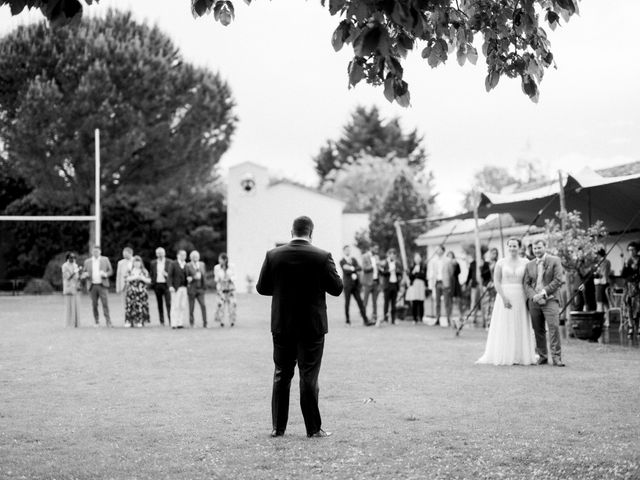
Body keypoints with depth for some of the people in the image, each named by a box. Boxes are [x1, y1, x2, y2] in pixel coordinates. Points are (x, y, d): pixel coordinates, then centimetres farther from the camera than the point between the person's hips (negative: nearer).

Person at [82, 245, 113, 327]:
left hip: (102, 285, -2)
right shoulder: (87, 261, 11)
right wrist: (85, 275, -10)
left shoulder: (105, 260, 8)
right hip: (92, 286, 2)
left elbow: (110, 271, 10)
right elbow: (83, 274, 15)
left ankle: (108, 321, -10)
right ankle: (96, 322, 9)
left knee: (105, 303, -11)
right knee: (94, 305, 1)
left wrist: (105, 274, -11)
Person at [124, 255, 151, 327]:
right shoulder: (130, 271, 11)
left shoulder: (144, 271, 10)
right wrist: (134, 277, -13)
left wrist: (142, 278, -11)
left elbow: (149, 281, 3)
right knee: (130, 306, -7)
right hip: (131, 292, 0)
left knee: (140, 306, -7)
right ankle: (128, 322, -6)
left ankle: (139, 322, -4)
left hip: (141, 292, 0)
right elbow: (126, 279, -5)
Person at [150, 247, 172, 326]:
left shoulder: (169, 262, 4)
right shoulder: (153, 263, 11)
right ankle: (162, 321, 8)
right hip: (157, 285, 3)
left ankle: (171, 320, -11)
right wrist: (152, 284, 6)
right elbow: (152, 274, 14)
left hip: (166, 284, -3)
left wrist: (166, 274, -16)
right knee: (159, 304, 4)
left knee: (168, 303, -10)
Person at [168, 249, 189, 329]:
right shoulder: (173, 264, 5)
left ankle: (181, 323, 3)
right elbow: (170, 276, -1)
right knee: (175, 306, -5)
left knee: (184, 306, -1)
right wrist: (170, 286, -11)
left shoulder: (187, 265, 15)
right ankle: (174, 323, -4)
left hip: (185, 288, 4)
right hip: (176, 288, -4)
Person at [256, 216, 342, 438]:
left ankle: (278, 427, 15)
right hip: (312, 327, -2)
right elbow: (337, 289, -5)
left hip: (282, 326, 2)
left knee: (281, 376, 12)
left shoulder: (273, 255, -4)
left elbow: (262, 288, 2)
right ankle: (313, 428, 7)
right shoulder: (322, 257, -11)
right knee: (309, 377, 3)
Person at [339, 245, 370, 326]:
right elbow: (346, 271, -13)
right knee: (347, 302, 1)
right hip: (347, 284, -4)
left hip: (355, 284, 4)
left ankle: (365, 320, -3)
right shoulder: (342, 261, -1)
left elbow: (359, 268, 0)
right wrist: (353, 273, -9)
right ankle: (347, 320, 12)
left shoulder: (353, 259, 14)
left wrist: (352, 268, -13)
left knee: (359, 301, 0)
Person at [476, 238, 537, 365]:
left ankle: (520, 356, 7)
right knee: (504, 328, -1)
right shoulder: (501, 262, 2)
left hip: (520, 298, 1)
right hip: (504, 296, -1)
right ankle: (504, 356, 0)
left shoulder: (525, 263, 5)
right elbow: (496, 281, -2)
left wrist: (529, 297, -10)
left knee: (520, 328, 2)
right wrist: (504, 297, -13)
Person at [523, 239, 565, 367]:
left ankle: (556, 357, -11)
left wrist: (543, 292, -11)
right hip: (534, 301, 4)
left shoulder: (554, 261, 4)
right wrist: (533, 296, -8)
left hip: (550, 300, -4)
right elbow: (526, 283, 10)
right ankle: (542, 356, 12)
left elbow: (558, 280, -4)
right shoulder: (529, 265, 15)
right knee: (538, 330, 3)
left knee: (554, 327, -14)